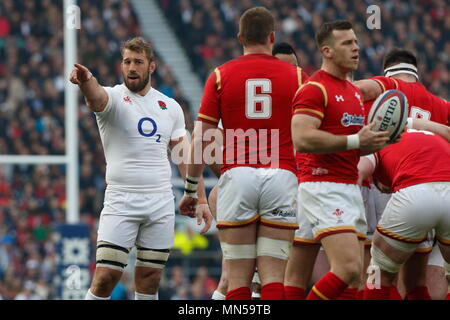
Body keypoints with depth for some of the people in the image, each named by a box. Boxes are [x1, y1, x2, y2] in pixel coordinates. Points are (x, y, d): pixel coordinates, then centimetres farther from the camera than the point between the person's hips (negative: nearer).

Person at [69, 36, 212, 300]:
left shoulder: (171, 107, 11)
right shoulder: (114, 98, -2)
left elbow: (186, 157, 14)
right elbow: (97, 97, -27)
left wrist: (200, 200, 6)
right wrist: (86, 81, -51)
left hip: (162, 203, 4)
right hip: (121, 202, -4)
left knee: (150, 279, 5)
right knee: (105, 278, -12)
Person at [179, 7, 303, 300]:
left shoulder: (221, 75, 6)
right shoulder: (294, 76, 7)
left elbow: (201, 140, 4)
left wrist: (191, 189, 12)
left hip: (237, 175, 0)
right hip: (281, 175, 0)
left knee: (238, 277, 2)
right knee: (273, 275, -1)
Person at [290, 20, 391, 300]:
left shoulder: (355, 92, 20)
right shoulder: (314, 89, -9)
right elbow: (302, 139, -22)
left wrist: (376, 141, 7)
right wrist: (354, 141, -21)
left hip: (350, 189, 9)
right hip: (324, 188, -9)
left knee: (354, 276, 4)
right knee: (349, 268, -19)